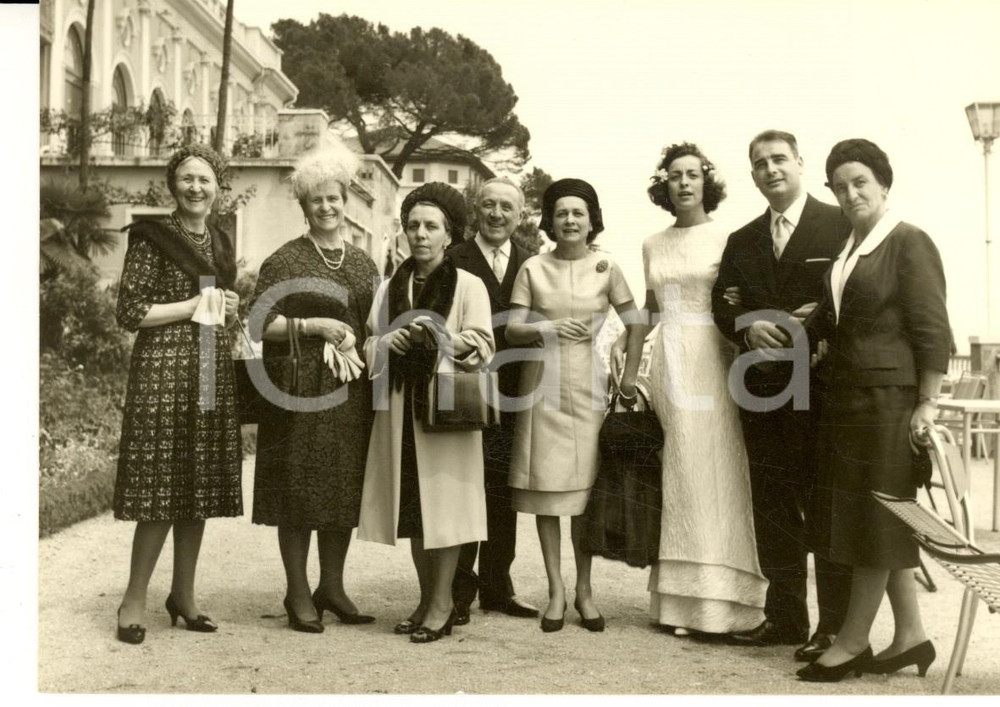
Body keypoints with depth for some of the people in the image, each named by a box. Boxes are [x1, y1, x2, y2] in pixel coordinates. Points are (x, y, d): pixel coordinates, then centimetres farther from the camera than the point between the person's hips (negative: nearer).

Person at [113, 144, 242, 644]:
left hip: (212, 373, 7)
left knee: (200, 489, 8)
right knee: (161, 486, -7)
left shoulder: (220, 243, 16)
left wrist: (228, 308, 7)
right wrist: (193, 306, -11)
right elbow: (129, 313, -10)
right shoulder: (152, 237, -4)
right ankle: (134, 599, 6)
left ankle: (183, 594, 19)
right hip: (163, 370, -6)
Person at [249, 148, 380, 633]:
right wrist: (313, 325, -16)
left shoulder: (363, 264, 15)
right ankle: (298, 593, 10)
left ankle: (332, 586, 21)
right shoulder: (285, 260, -1)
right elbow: (261, 322, -6)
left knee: (346, 489, 8)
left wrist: (359, 340, 3)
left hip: (352, 391, 5)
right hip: (301, 391, -5)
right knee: (300, 490, -1)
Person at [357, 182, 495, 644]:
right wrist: (389, 342, -7)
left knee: (444, 499, -5)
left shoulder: (468, 285, 1)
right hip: (399, 407, 4)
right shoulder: (390, 287, 14)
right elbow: (371, 343, 15)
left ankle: (441, 605, 4)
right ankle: (427, 599, 18)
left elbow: (483, 345, -7)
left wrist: (445, 337, -24)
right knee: (411, 505, 6)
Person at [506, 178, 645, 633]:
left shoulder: (605, 268, 5)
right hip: (543, 385, 0)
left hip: (588, 386, 0)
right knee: (545, 486, 0)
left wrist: (629, 377, 2)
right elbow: (512, 330, 2)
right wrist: (548, 328, -16)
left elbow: (635, 324, 10)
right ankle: (556, 591, 9)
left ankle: (584, 590, 12)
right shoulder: (533, 268, 4)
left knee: (585, 486, 1)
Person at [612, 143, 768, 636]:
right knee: (677, 477, 3)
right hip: (669, 364, 4)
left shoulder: (727, 241, 2)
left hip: (712, 360, -4)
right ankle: (680, 600, 8)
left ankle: (720, 600, 1)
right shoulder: (652, 246, 14)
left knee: (716, 475, -5)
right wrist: (623, 340, 10)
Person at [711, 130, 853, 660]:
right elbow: (723, 305, 9)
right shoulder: (742, 242, 16)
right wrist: (750, 327, -10)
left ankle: (836, 625, 7)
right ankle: (783, 616, 22)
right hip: (763, 389, 6)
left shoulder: (840, 225, -1)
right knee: (772, 509, 11)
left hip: (821, 385, -5)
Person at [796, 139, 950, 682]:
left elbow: (932, 329, -12)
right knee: (874, 521, 10)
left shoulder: (909, 243, -7)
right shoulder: (844, 250, 14)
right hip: (846, 399, 8)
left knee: (877, 516, 0)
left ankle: (853, 640, 9)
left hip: (890, 398, -8)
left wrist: (927, 405, -16)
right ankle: (909, 636, 20)